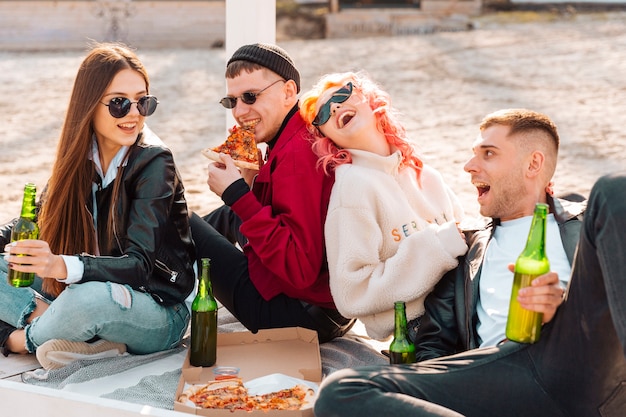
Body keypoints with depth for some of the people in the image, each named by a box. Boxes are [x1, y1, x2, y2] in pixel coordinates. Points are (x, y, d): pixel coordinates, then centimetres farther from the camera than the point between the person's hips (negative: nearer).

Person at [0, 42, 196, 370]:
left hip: (156, 312, -6)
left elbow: (140, 264, -25)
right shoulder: (79, 158, 0)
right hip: (76, 295, 6)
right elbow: (40, 221, 8)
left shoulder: (153, 163, -17)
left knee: (92, 297, -38)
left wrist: (63, 267, -42)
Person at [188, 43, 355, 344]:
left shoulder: (298, 153, -24)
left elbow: (300, 269, -29)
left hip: (298, 315, -10)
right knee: (228, 215, 30)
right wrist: (253, 179, 0)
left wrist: (237, 195, -23)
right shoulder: (305, 136, 7)